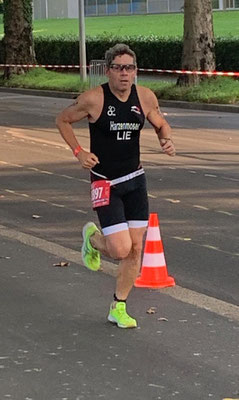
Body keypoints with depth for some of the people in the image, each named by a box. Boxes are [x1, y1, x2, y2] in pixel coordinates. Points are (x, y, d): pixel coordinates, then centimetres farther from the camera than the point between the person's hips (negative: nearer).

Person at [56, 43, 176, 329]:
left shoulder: (145, 97, -3)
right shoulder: (93, 99, -14)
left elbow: (161, 124, 15)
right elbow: (63, 120, 1)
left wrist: (167, 141, -7)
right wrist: (78, 152, -9)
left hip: (135, 179, 5)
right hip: (105, 184, -5)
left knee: (135, 248, 4)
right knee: (121, 249, -14)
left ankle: (118, 308, 21)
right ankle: (93, 238, 22)